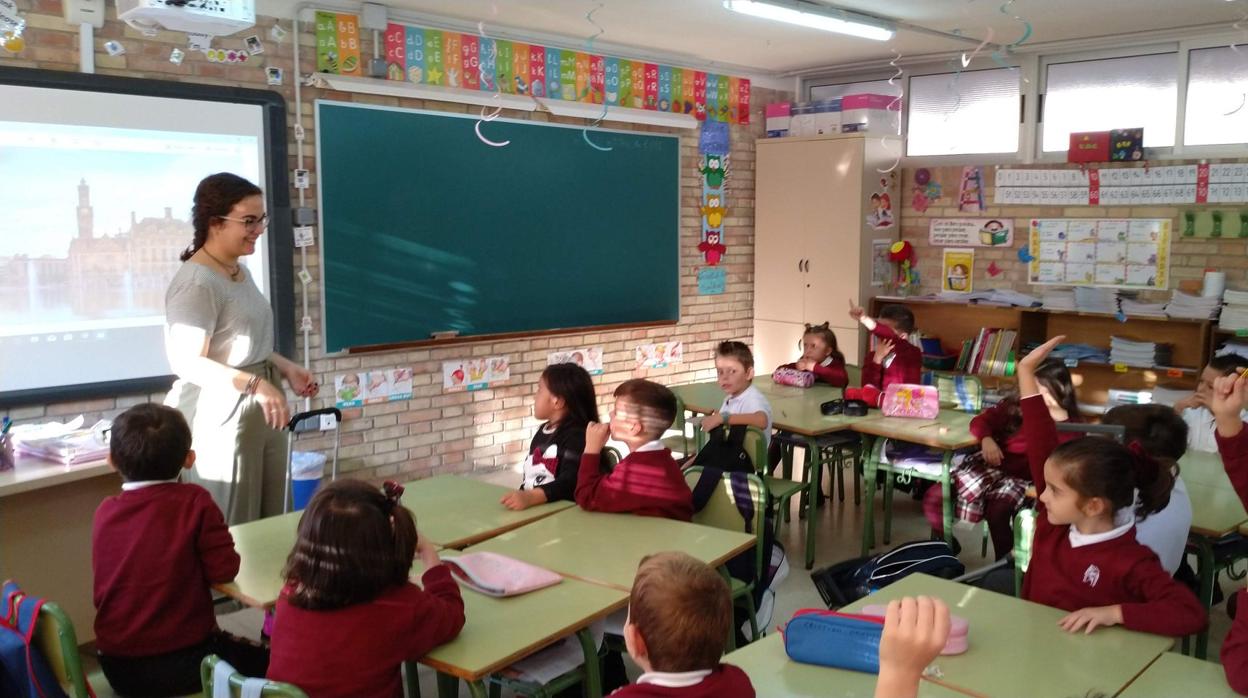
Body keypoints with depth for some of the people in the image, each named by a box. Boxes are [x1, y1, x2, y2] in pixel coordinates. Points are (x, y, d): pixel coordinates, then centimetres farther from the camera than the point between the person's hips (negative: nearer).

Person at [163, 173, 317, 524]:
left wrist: (286, 367, 10)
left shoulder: (241, 271, 11)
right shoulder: (196, 283, -19)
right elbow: (188, 362, -25)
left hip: (261, 413, 9)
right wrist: (255, 384, -32)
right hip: (221, 417, -9)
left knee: (269, 520, 15)